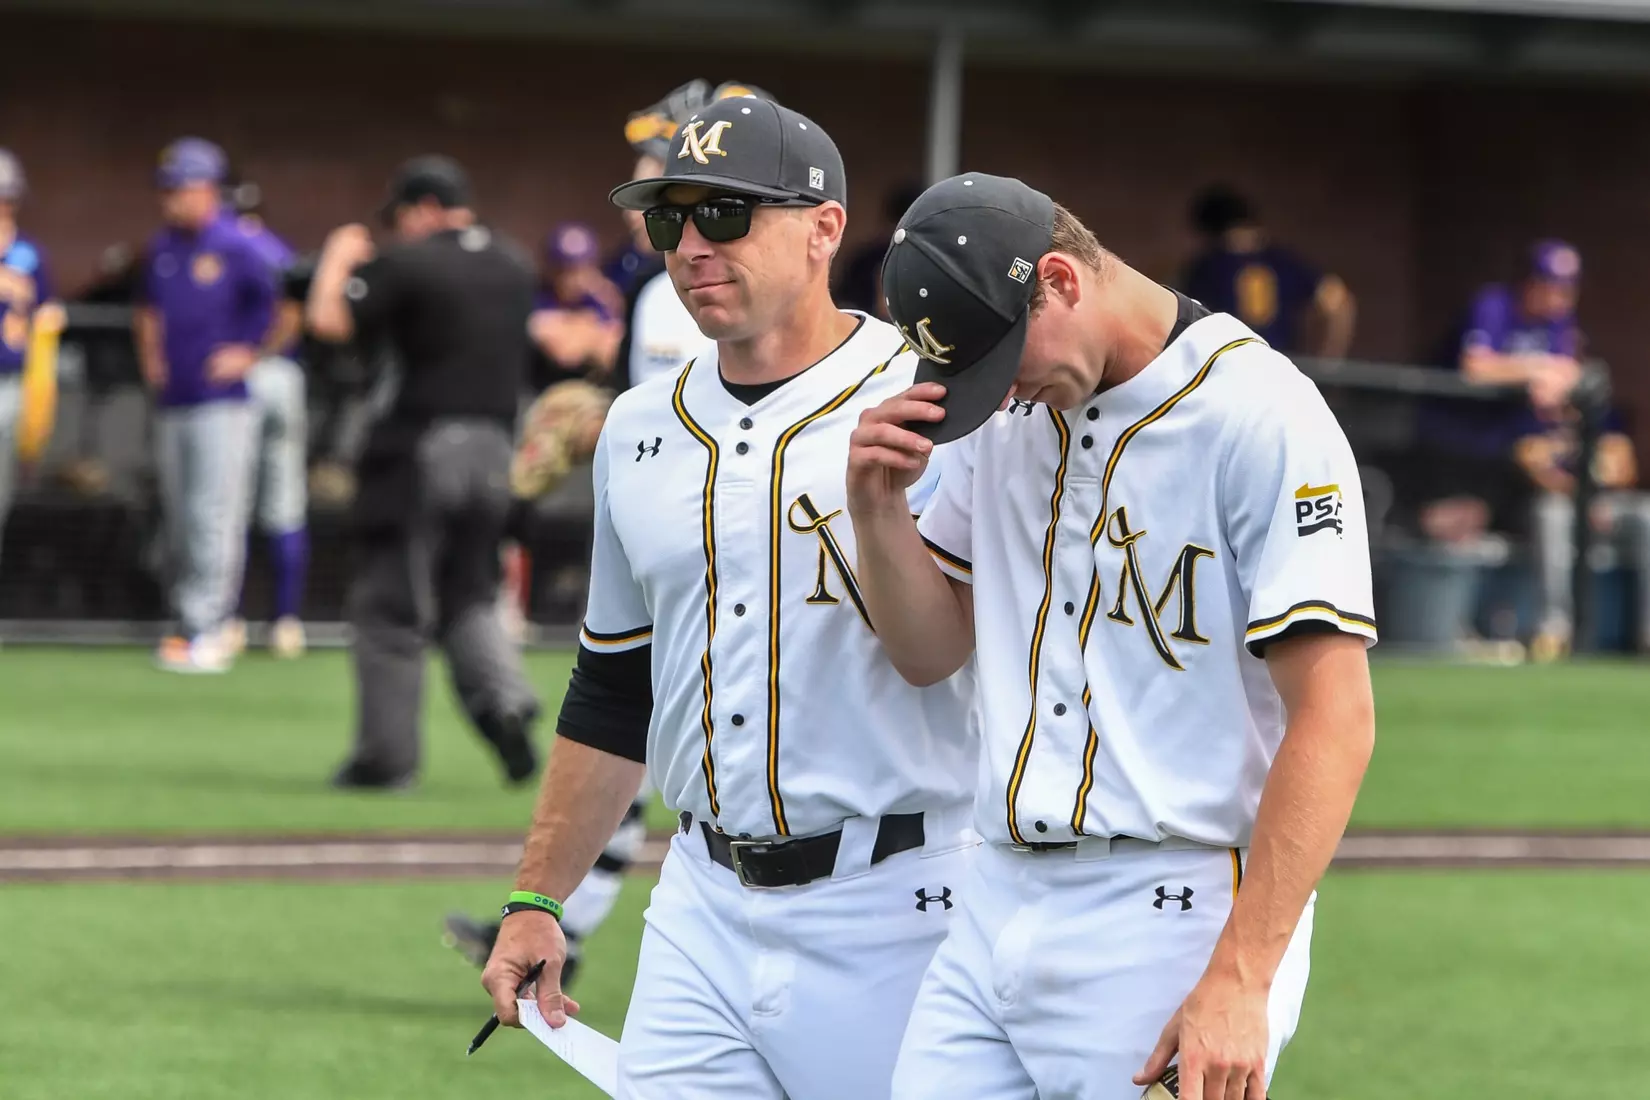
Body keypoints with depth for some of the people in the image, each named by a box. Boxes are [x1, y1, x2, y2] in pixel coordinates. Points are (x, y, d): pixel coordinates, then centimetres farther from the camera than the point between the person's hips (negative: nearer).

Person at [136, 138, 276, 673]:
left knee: (212, 516, -11)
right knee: (179, 523, 9)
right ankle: (191, 623, 16)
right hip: (171, 403, 7)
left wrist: (252, 354, -8)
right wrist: (148, 353, 14)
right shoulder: (162, 249, 12)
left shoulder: (236, 248, -9)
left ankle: (204, 633, -13)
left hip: (222, 403, -7)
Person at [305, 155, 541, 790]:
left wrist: (337, 260, 5)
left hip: (420, 447, -6)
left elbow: (328, 321, -15)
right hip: (492, 448, 6)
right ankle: (503, 696, -10)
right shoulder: (514, 267, 9)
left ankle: (386, 754, 3)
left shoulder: (409, 265, -11)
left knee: (390, 605, 2)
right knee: (467, 595, 17)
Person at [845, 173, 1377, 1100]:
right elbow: (930, 651, 20)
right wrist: (880, 508, -1)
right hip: (996, 915, 7)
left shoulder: (1262, 416, -12)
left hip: (1175, 924, -7)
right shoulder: (1006, 412, 11)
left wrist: (1238, 983, -22)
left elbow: (1335, 719, -16)